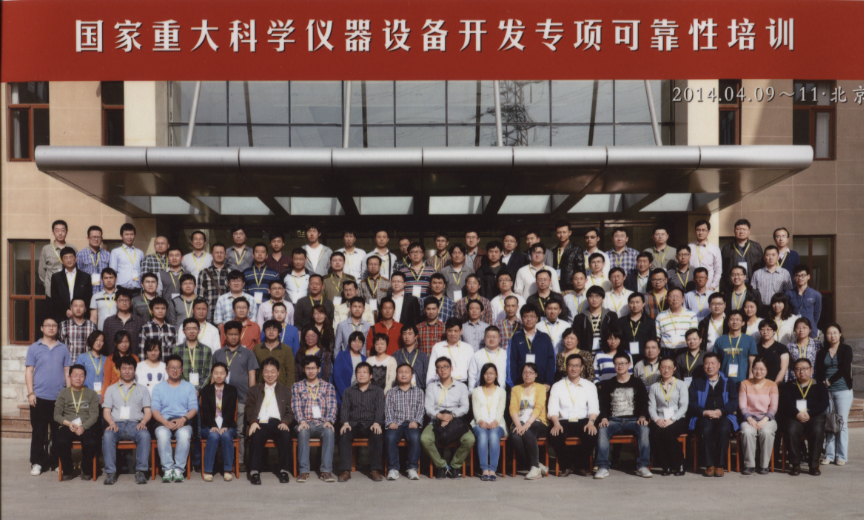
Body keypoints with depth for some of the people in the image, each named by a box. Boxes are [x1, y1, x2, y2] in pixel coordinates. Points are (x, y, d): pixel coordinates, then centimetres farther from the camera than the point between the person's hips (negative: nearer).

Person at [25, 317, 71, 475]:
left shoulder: (63, 349, 10)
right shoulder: (34, 348, 5)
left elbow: (67, 372, 11)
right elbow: (29, 371, 3)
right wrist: (30, 393, -6)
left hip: (59, 397, 2)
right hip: (39, 397, -1)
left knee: (58, 432, 4)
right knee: (39, 432, 2)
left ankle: (57, 462, 13)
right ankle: (36, 463, 10)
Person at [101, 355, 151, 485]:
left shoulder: (142, 389, 22)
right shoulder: (111, 389, 24)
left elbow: (148, 411, 12)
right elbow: (106, 411, 13)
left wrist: (143, 422, -9)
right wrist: (111, 423, -8)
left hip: (135, 424, -1)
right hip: (117, 424, 1)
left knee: (145, 435, -34)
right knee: (107, 435, -34)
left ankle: (140, 471, -33)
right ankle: (110, 472, -32)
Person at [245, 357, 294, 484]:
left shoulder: (286, 391, 26)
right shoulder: (254, 390, 27)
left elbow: (290, 411, 13)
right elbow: (249, 408, 11)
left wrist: (285, 422, -9)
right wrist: (253, 421, -10)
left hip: (277, 423, 0)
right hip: (260, 424, 0)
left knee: (285, 434, -34)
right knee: (256, 435, -35)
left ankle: (284, 470, -28)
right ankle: (254, 471, -33)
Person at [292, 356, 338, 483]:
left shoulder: (328, 387, 17)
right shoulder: (297, 387, 17)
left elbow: (332, 406, 4)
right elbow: (296, 406, 3)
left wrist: (329, 421, -16)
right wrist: (301, 421, -17)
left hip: (322, 424, 0)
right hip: (305, 423, 0)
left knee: (329, 431, -34)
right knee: (302, 431, -35)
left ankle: (326, 471, -34)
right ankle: (303, 470, -33)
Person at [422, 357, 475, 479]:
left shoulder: (461, 386, 15)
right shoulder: (431, 386, 16)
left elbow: (464, 407, 3)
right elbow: (429, 408, 4)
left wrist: (452, 415, -15)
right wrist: (440, 415, -16)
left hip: (456, 420, 0)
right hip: (436, 420, 0)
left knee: (469, 439, -30)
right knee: (425, 439, -32)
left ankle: (455, 466, -7)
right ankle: (441, 466, -10)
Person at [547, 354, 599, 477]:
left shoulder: (589, 386, 14)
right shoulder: (557, 386, 13)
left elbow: (594, 408, 2)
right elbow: (553, 409, 1)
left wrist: (591, 422, -20)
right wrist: (556, 423, -20)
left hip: (583, 421, 0)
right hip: (563, 422, 0)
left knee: (592, 433, -33)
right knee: (554, 434, -32)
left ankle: (582, 466, -8)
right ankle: (566, 466, -7)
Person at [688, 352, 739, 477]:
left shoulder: (729, 382, 21)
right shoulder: (697, 383, 21)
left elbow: (734, 402, 5)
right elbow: (691, 404, 7)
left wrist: (721, 411, -13)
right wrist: (704, 412, -12)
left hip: (724, 416, 0)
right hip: (703, 417, 0)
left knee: (724, 429, -35)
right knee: (706, 429, -35)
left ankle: (719, 465, -26)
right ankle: (709, 465, -28)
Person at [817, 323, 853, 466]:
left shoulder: (846, 349, 3)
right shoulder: (822, 352, 12)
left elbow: (844, 369, -7)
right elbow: (818, 372, 6)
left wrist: (829, 381, -8)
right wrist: (822, 383, -11)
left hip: (843, 390, -2)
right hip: (826, 391, 3)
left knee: (842, 423, -3)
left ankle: (841, 456, 4)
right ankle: (829, 455, 5)